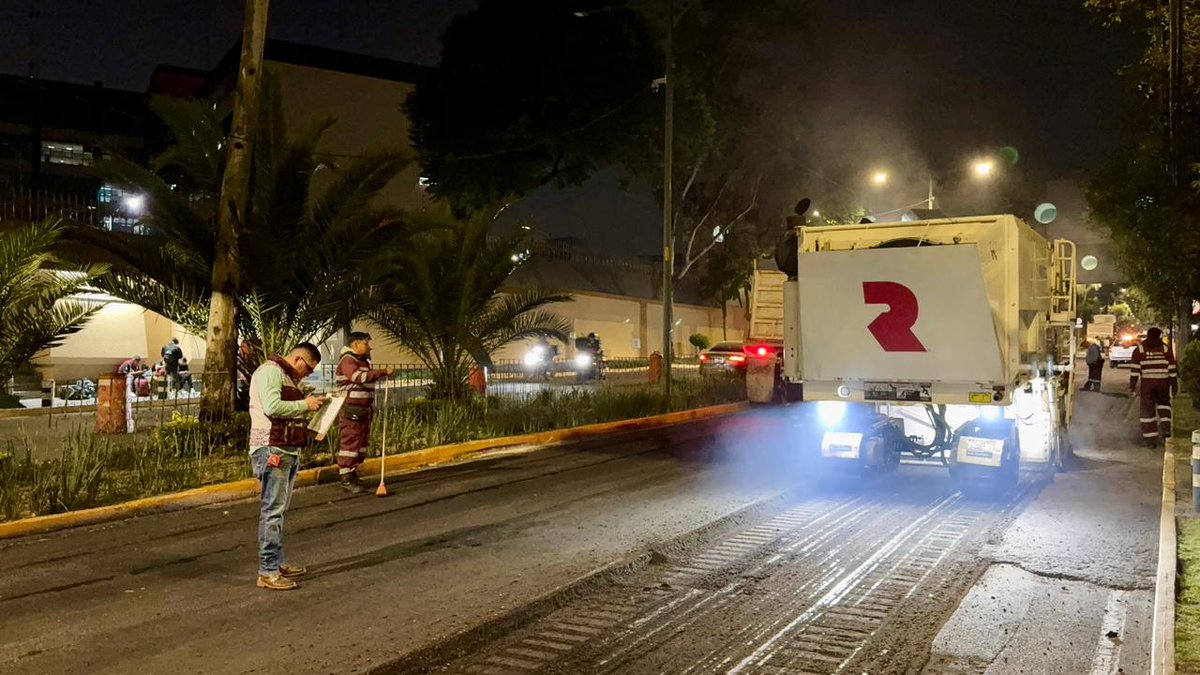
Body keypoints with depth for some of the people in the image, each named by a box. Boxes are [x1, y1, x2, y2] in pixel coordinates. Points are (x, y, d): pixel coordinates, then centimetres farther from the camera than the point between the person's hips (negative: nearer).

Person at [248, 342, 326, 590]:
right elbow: (272, 407, -23)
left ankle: (278, 563, 22)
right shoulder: (270, 371, -9)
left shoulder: (288, 377, 23)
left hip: (289, 450, 10)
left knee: (279, 509, 14)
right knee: (273, 510, -8)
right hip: (272, 449, -10)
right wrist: (305, 405, -13)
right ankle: (267, 572, -4)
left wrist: (309, 409, 9)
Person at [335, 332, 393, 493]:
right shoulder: (347, 360, -12)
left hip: (364, 410, 10)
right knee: (349, 443, -7)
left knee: (361, 444, 13)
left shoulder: (363, 361, 19)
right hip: (351, 411, -10)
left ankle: (353, 476, 21)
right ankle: (346, 480, -4)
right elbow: (360, 377, -27)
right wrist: (384, 372, -24)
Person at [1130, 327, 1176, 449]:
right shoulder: (1165, 349, 6)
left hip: (1147, 383, -1)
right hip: (1163, 382, 1)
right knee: (1163, 403, 27)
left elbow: (1135, 369, -4)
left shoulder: (1139, 349, 3)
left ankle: (1151, 441, 4)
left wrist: (1132, 386, -2)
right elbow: (1172, 369, 4)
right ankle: (1166, 427, 6)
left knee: (1148, 411, 4)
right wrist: (1174, 385, 10)